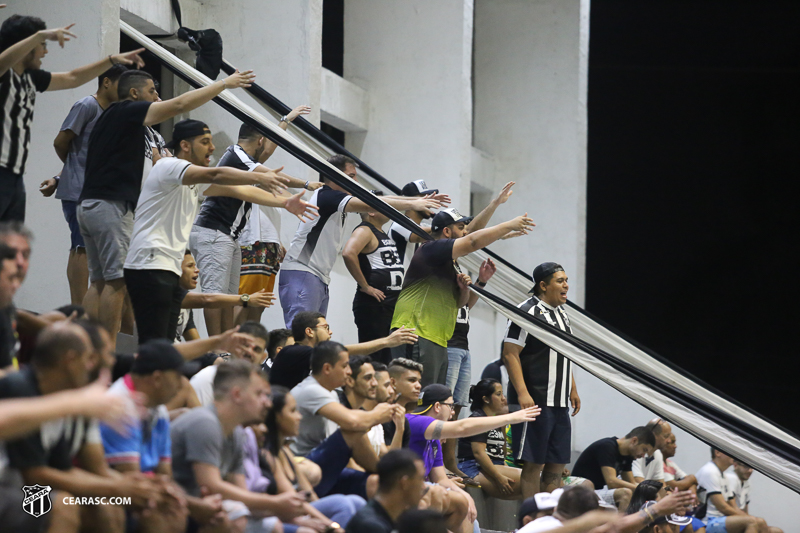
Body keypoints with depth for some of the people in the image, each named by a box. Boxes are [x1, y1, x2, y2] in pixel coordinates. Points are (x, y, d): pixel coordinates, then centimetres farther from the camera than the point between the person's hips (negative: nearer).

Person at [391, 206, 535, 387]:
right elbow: (474, 241, -19)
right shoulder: (432, 250, -8)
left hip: (437, 342, 11)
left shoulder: (450, 263, 25)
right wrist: (510, 226, -12)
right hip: (417, 336, -11)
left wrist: (464, 289, 5)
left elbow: (458, 303, 28)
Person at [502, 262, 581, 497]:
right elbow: (510, 354, -15)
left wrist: (572, 390, 22)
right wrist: (522, 393, -22)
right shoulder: (527, 312, -10)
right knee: (533, 464, -6)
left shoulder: (562, 314, 18)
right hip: (534, 400, -9)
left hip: (559, 403, 9)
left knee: (557, 465, 8)